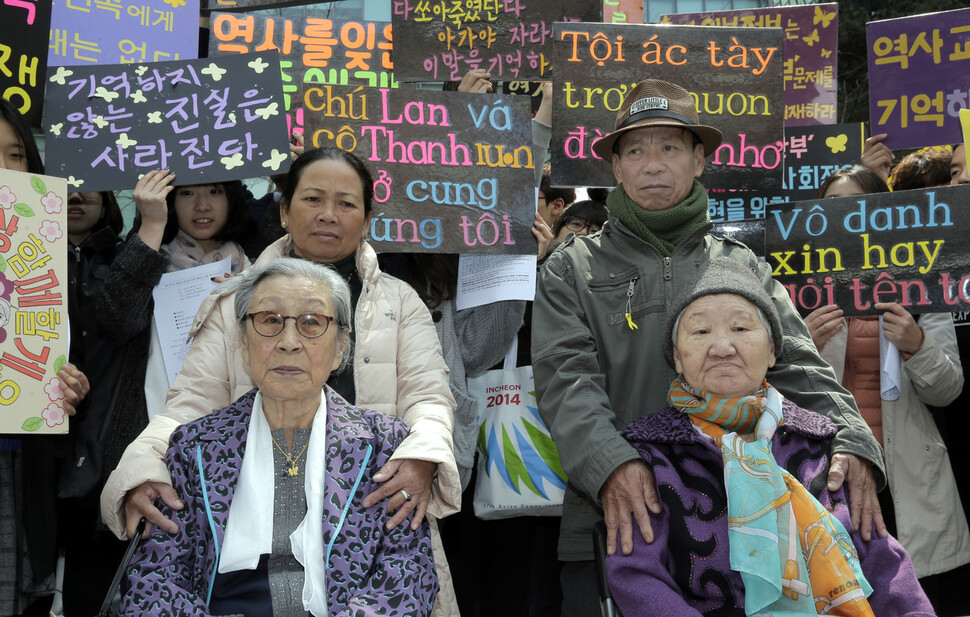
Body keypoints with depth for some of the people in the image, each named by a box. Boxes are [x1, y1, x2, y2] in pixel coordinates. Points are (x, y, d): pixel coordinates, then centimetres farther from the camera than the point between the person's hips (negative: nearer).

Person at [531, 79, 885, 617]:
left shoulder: (743, 266, 14)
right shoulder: (573, 268, 8)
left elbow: (801, 368, 5)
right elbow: (566, 375, -6)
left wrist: (851, 445, -14)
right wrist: (609, 462, -24)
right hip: (613, 521, -1)